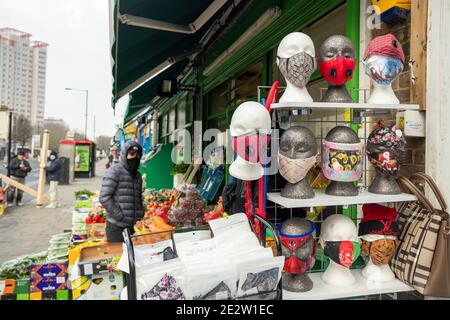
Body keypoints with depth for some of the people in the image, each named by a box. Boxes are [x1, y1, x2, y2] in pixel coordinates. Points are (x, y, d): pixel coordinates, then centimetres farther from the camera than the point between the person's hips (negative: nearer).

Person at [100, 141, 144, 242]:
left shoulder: (137, 175, 16)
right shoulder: (114, 171, -5)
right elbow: (104, 197, -13)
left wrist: (141, 214, 9)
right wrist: (120, 216, -15)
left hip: (134, 226, 6)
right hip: (116, 226, -6)